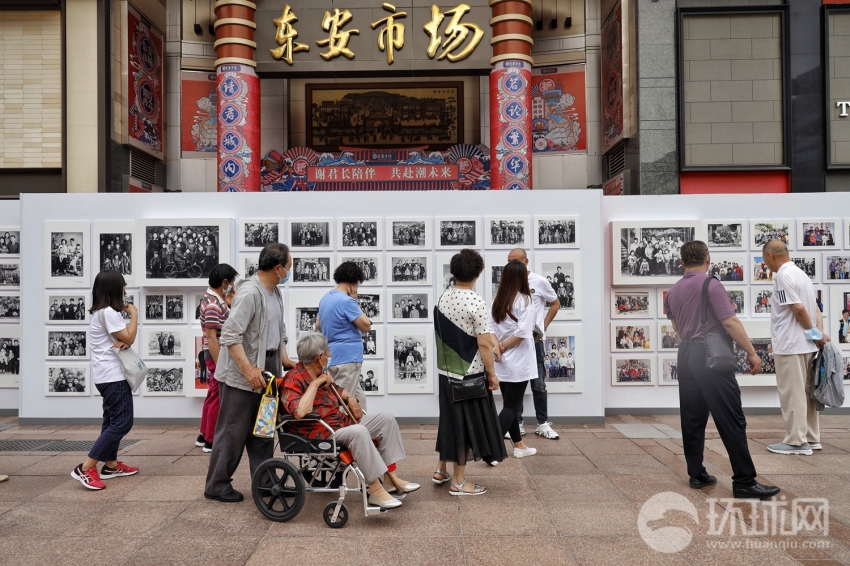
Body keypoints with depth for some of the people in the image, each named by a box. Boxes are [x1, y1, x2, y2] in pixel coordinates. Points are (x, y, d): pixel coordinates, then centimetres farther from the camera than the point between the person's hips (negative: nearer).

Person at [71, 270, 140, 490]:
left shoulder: (101, 312, 15)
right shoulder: (109, 312, -17)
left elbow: (122, 339, 14)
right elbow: (129, 338, -17)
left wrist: (123, 341, -10)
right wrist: (134, 314, -5)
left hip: (107, 375, 11)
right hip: (113, 376, -11)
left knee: (113, 420, 17)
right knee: (122, 423, -11)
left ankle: (111, 465, 24)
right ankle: (85, 469, -12)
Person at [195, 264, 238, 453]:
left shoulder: (214, 299, 10)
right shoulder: (213, 305, -21)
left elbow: (227, 323, 17)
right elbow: (211, 338, -24)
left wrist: (229, 303, 7)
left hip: (218, 356, 10)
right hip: (218, 357, -10)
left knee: (212, 396, 18)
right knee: (217, 399, -1)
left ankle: (203, 436, 29)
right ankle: (211, 441, 8)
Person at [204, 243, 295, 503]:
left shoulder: (275, 292, 10)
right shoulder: (249, 293, -20)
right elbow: (230, 335, -25)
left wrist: (284, 359, 14)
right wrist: (249, 370, -28)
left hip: (266, 370, 9)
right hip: (242, 373, -9)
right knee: (233, 431, 1)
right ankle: (217, 486, 15)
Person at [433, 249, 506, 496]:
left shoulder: (442, 298, 3)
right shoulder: (477, 302, -18)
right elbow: (483, 343, -19)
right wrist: (492, 374, -8)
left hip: (446, 370, 7)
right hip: (469, 374, -7)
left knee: (450, 420, 20)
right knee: (466, 424, 5)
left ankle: (441, 470, 32)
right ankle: (458, 482, 14)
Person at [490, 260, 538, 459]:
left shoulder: (496, 300, 5)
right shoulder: (524, 300, -12)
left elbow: (490, 329, -1)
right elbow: (523, 332, -19)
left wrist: (497, 347, -10)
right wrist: (503, 346, -8)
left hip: (502, 362, 6)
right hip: (517, 363, -6)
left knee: (509, 405, 16)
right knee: (511, 406, -1)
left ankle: (519, 446, 28)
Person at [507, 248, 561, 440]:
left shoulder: (540, 282, -3)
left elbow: (555, 304, 8)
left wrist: (543, 327, 1)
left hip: (534, 340, -2)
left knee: (538, 384, 5)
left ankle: (543, 424, 16)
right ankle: (517, 424, 17)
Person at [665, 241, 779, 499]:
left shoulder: (672, 292, 11)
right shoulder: (712, 285, -10)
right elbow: (730, 322, -15)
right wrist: (751, 352, -9)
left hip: (686, 355, 7)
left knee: (692, 418, 10)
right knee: (731, 419, -5)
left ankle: (696, 474, 14)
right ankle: (744, 481, -4)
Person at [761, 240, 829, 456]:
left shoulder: (783, 276, -15)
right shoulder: (801, 274, 16)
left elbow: (799, 309, -19)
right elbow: (815, 308, 13)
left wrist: (814, 334, -7)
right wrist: (819, 334, 2)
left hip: (790, 345, -9)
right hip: (806, 345, 9)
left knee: (792, 394, -3)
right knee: (805, 392, 15)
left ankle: (797, 441, 2)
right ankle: (811, 438, 21)